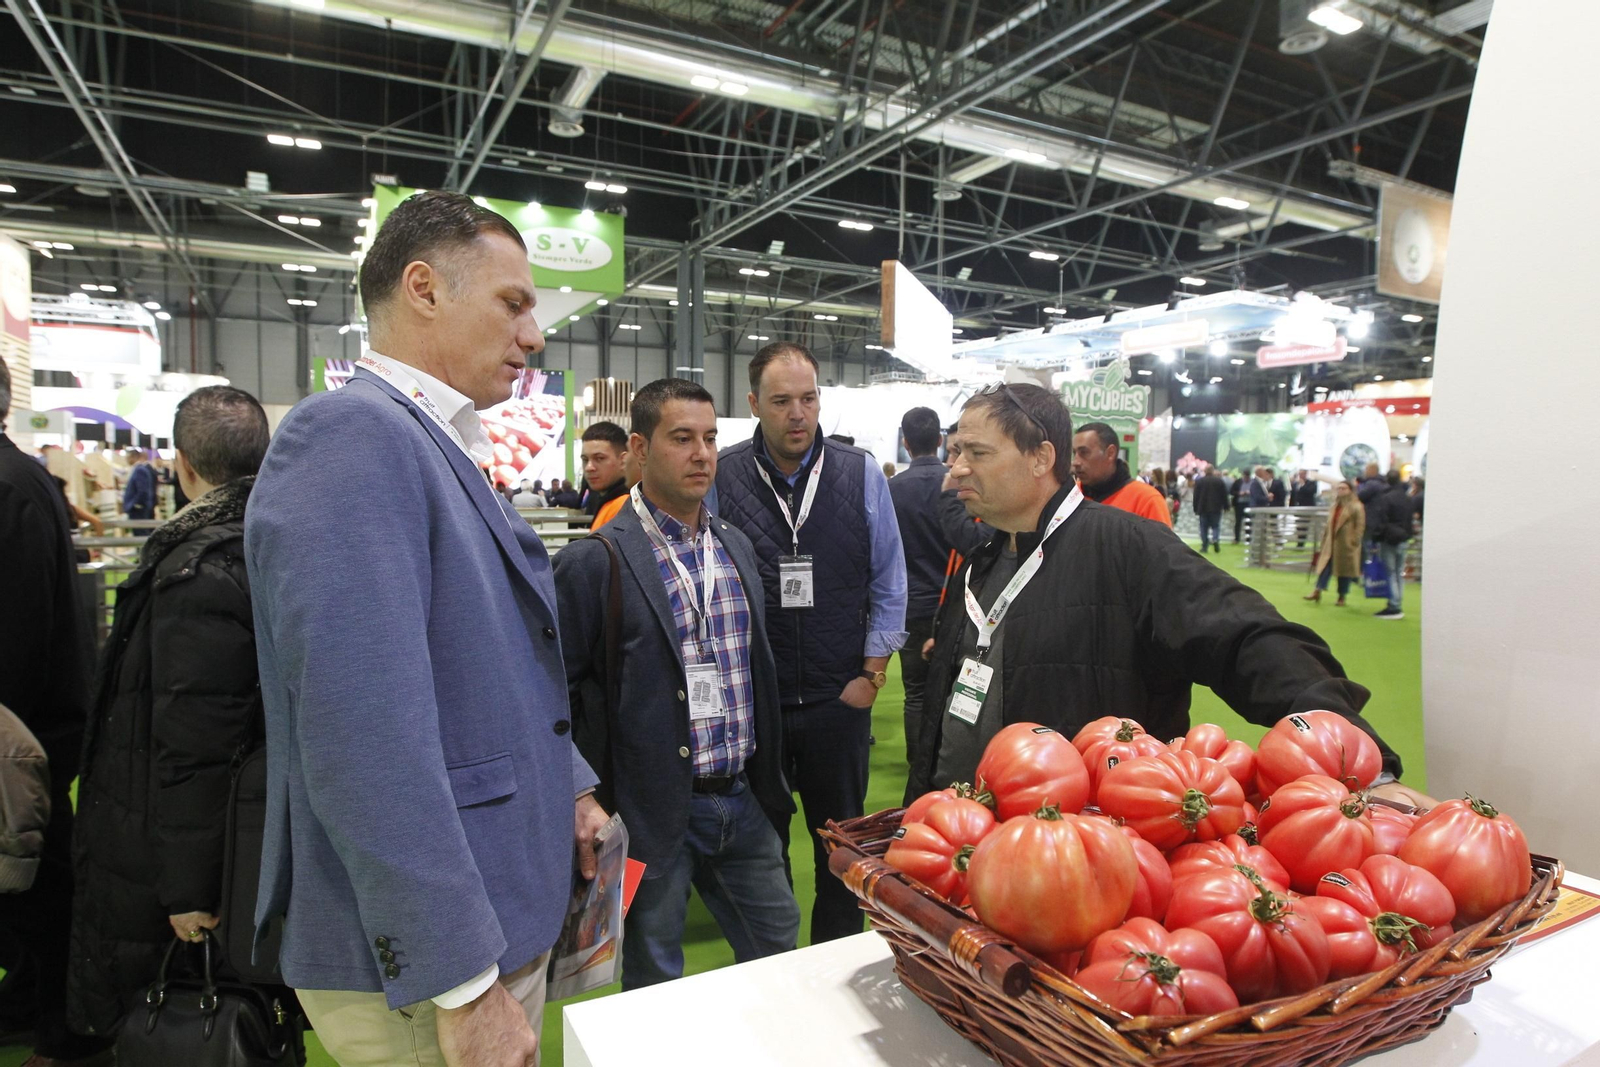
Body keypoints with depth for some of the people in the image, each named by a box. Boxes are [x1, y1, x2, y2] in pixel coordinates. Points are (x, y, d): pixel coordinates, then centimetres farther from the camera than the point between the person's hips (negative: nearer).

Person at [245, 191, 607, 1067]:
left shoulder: (443, 448, 10)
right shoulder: (348, 435, -20)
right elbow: (363, 735, -27)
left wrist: (569, 789, 16)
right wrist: (462, 988, -23)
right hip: (422, 965, -9)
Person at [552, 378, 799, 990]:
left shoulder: (736, 547, 7)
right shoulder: (594, 561, -13)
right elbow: (562, 690, -9)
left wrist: (770, 779, 15)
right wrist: (592, 801, -11)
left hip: (743, 799, 6)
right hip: (655, 810, -5)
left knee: (778, 943, 21)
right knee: (655, 981, 14)